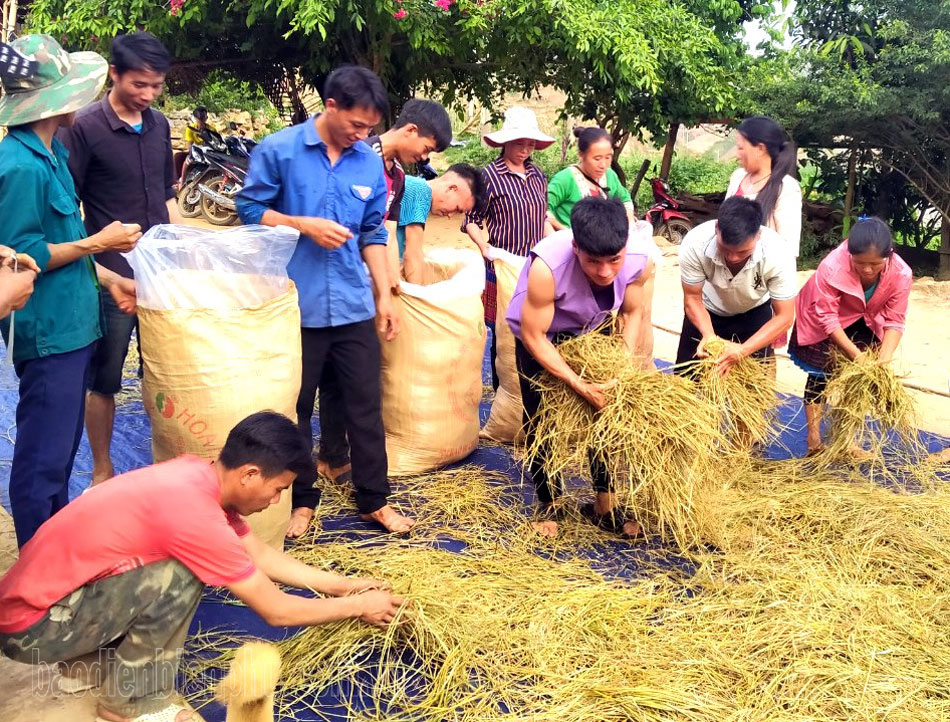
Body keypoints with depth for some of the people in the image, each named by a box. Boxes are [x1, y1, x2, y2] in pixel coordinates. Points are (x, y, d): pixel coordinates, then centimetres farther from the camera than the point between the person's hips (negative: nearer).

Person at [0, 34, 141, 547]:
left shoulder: (50, 152, 10)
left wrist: (107, 278, 17)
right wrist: (97, 243, -15)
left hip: (70, 324, 10)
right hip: (48, 331, -10)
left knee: (61, 447, 21)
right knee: (43, 457, 0)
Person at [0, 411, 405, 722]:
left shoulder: (197, 476, -2)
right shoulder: (193, 511, -27)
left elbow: (260, 555, 13)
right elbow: (276, 611, -17)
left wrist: (340, 584, 12)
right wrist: (358, 606, -4)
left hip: (43, 588, 9)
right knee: (181, 576, -23)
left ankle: (91, 657, 18)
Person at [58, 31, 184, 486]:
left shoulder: (159, 125, 8)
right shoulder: (84, 129, -9)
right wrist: (96, 263, -15)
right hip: (111, 277, -5)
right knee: (104, 380, 6)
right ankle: (102, 473, 21)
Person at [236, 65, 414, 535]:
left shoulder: (369, 162, 6)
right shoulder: (278, 151, -5)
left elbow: (373, 234, 12)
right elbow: (249, 209, -2)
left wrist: (384, 294, 8)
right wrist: (305, 225, -14)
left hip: (354, 306, 3)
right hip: (297, 304, -3)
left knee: (366, 405, 8)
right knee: (295, 409, 9)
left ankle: (374, 500, 21)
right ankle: (300, 500, 25)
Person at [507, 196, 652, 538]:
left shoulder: (640, 262, -29)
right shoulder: (547, 266, -43)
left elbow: (633, 312, -6)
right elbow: (533, 336, -30)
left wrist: (629, 362, -19)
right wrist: (580, 385, -33)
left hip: (592, 332, 4)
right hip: (542, 336, -3)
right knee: (542, 420, -2)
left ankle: (604, 503, 20)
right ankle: (548, 504, 20)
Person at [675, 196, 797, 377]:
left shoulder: (778, 254, -37)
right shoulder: (695, 244, -36)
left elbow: (784, 317, -26)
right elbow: (692, 298, -20)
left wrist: (743, 350, -38)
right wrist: (709, 335, -38)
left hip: (754, 312, -1)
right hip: (707, 310, 1)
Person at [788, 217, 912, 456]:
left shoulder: (901, 274, -29)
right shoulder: (831, 267, -39)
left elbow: (894, 321, -21)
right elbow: (827, 318, -31)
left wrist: (884, 357, -36)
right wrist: (856, 355, -35)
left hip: (863, 323, 3)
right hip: (823, 322, -3)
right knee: (821, 373, -4)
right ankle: (814, 440, 5)